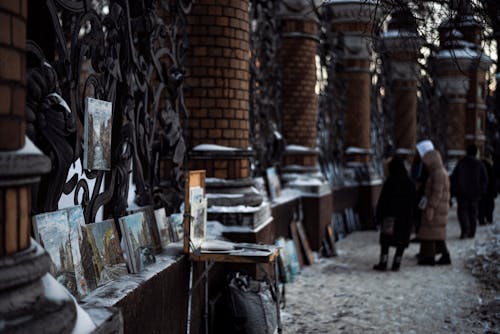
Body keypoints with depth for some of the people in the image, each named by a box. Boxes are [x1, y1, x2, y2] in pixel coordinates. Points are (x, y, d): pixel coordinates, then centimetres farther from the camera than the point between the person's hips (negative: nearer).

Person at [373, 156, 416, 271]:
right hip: (405, 216, 3)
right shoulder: (409, 183, 1)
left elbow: (383, 200, -11)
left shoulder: (390, 182, -12)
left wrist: (379, 216, -4)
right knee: (402, 239, 8)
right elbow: (413, 201, 6)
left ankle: (383, 263, 2)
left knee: (385, 240, 5)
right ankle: (396, 264, 7)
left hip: (391, 215, -3)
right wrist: (409, 216, 15)